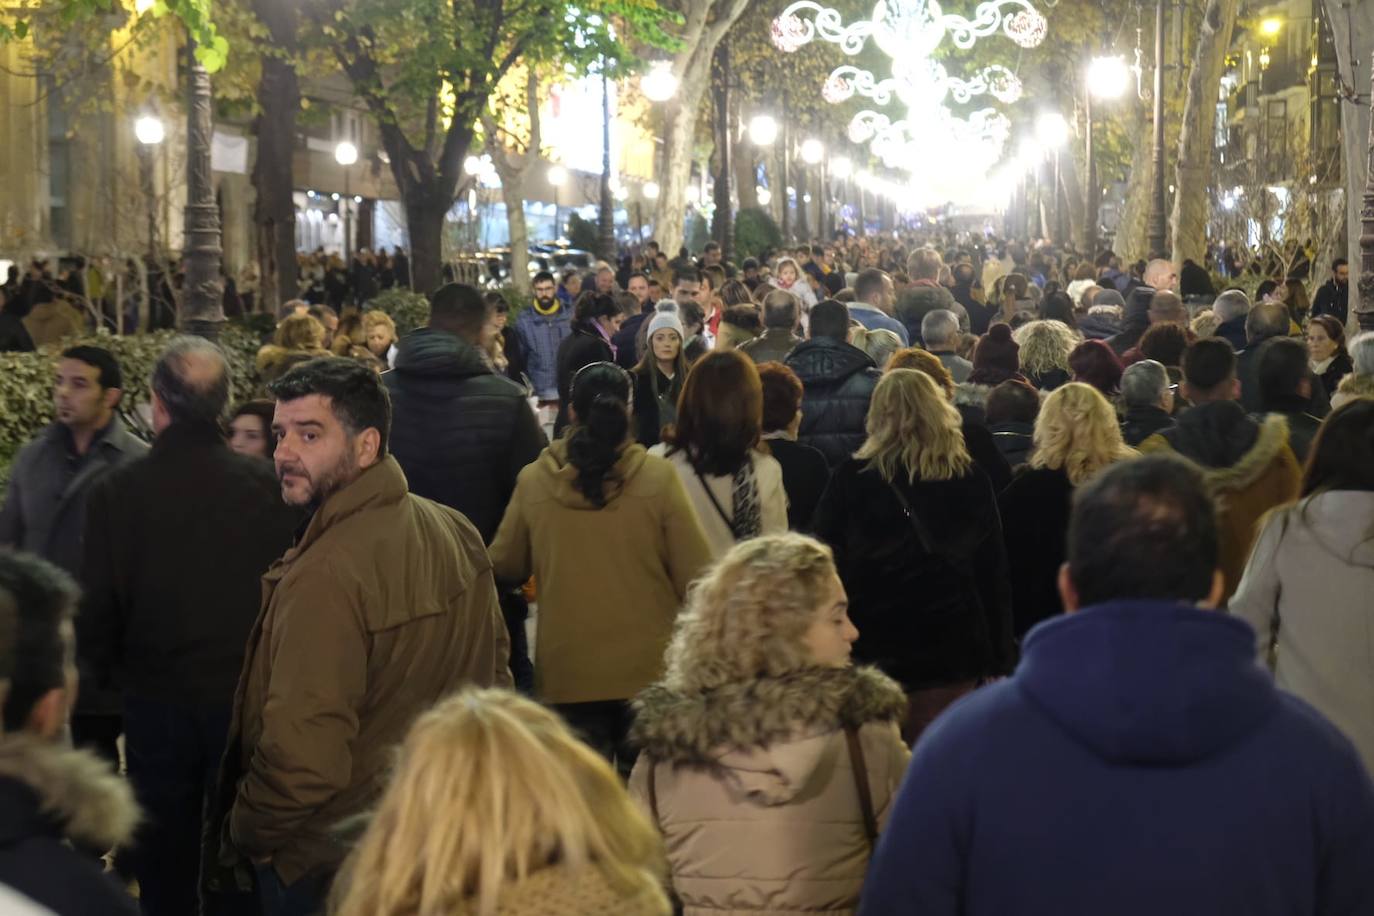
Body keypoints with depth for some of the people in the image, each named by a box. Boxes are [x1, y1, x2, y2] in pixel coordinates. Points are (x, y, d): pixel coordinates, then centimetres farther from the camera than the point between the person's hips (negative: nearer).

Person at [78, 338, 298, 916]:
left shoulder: (118, 492, -14)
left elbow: (95, 608, -7)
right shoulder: (265, 484, -14)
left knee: (165, 864, 14)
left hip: (156, 699, 0)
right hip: (248, 694, 0)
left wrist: (103, 676, 11)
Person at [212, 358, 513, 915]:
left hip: (327, 869, -8)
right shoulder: (457, 534, -1)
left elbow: (303, 761, -29)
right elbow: (494, 671, 10)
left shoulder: (327, 574, -27)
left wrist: (236, 837, -13)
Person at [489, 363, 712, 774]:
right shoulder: (658, 477, -10)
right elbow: (696, 576, -7)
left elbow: (506, 569, 8)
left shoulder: (533, 481, -6)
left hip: (566, 674, 1)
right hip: (648, 669, -1)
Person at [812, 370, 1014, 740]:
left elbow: (825, 563, 0)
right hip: (950, 645, 2)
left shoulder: (850, 478, -4)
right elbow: (994, 573, 7)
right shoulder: (971, 482, 2)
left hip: (872, 646, -1)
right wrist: (998, 656, 13)